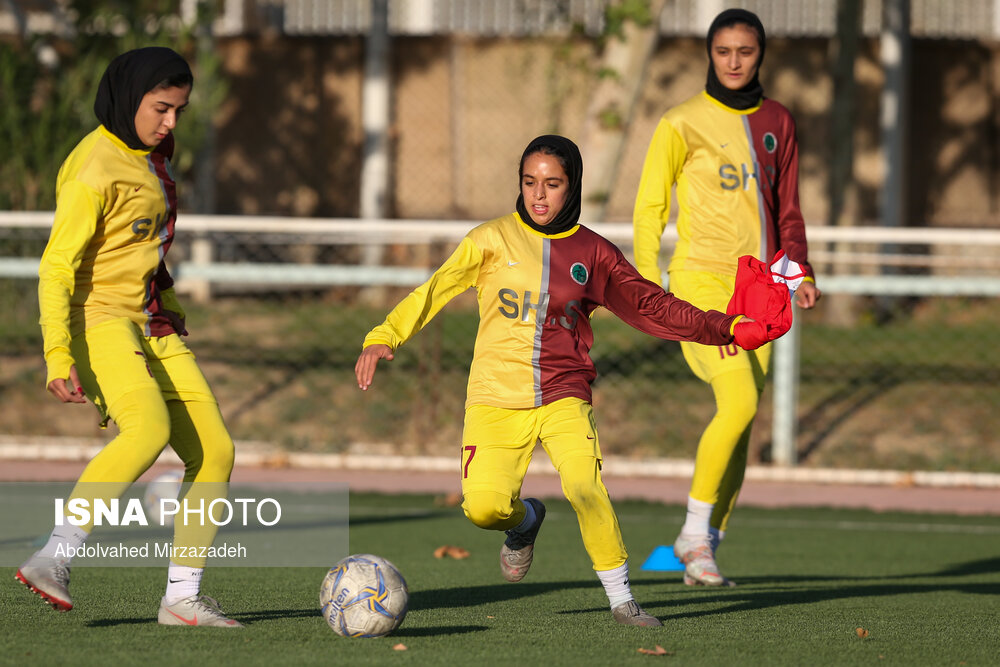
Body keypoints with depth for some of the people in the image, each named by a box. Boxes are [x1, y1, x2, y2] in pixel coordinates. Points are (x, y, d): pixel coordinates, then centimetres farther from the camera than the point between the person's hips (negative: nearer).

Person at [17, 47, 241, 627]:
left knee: (215, 450, -1)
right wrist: (58, 355, -27)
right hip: (99, 320, -9)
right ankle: (55, 561, -32)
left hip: (155, 326, 9)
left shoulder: (149, 155, 13)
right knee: (149, 428, -33)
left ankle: (183, 597, 4)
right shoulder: (94, 170, -15)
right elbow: (56, 267, -18)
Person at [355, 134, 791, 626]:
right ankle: (524, 519, 21)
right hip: (496, 398, 0)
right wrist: (385, 337, -15)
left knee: (585, 488, -24)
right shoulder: (493, 240, 1)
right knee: (484, 507, -17)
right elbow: (437, 289, -2)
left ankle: (621, 599, -11)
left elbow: (651, 307, 12)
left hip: (562, 396, 0)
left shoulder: (593, 253, 6)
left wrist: (728, 328, 7)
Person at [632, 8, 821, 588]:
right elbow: (650, 206, 1)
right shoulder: (682, 125, -2)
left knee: (742, 423, 1)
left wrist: (799, 271, 3)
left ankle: (705, 550, 8)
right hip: (701, 279, -5)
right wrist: (648, 281, -9)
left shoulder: (777, 123, 13)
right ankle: (695, 532, -9)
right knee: (740, 401, -21)